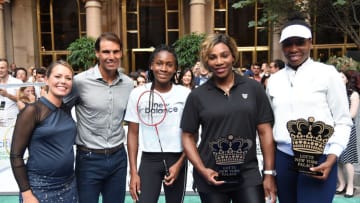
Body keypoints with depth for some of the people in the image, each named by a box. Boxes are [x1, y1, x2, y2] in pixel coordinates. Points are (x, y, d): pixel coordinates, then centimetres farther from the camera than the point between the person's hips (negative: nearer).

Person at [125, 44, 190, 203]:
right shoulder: (138, 93, -4)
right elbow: (133, 133, 0)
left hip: (176, 160, 1)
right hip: (149, 160, 0)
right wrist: (133, 172, -3)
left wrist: (179, 164, -7)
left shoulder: (185, 94, -6)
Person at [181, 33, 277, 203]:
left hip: (248, 176, 0)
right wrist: (202, 170, -8)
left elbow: (265, 132, 1)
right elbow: (188, 137, 2)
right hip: (211, 178, 1)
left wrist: (269, 173, -1)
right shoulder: (197, 95, -2)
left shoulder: (253, 88, -1)